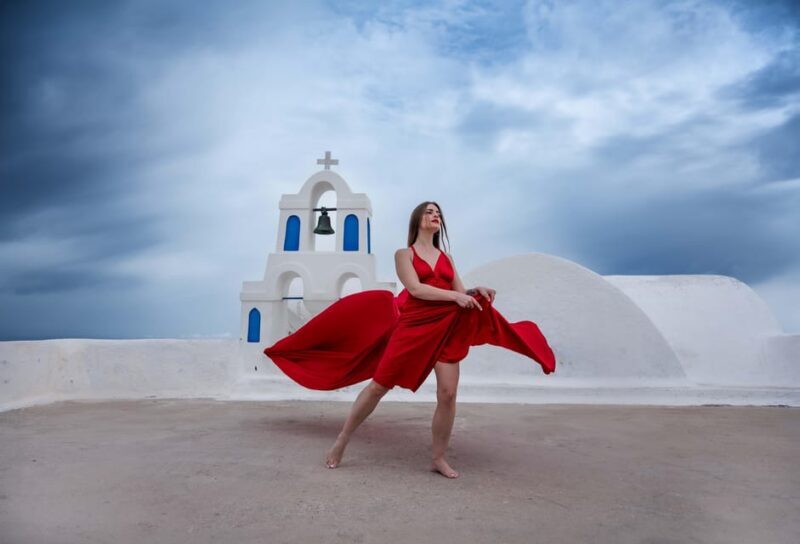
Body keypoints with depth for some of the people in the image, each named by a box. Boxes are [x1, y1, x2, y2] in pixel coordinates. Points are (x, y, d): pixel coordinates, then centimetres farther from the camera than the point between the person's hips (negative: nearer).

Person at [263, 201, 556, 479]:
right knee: (378, 385, 1)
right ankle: (341, 442, 16)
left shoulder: (447, 258, 18)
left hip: (445, 329, 4)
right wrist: (455, 296, -18)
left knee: (448, 394, -6)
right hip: (412, 326, -4)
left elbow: (461, 294, 13)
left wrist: (476, 292, -9)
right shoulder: (404, 253, 4)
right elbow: (415, 289, -11)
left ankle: (438, 458, 11)